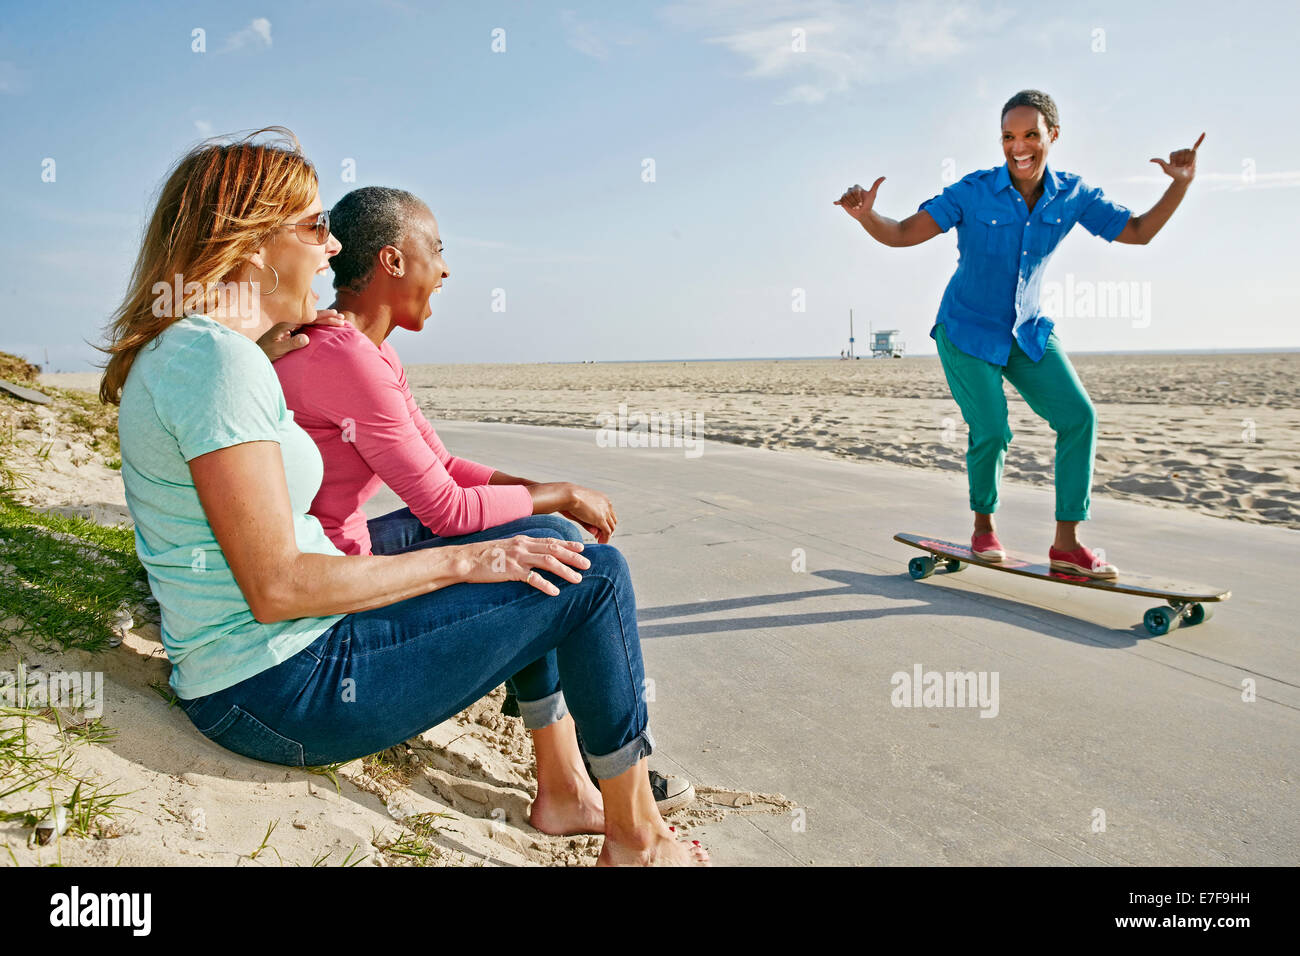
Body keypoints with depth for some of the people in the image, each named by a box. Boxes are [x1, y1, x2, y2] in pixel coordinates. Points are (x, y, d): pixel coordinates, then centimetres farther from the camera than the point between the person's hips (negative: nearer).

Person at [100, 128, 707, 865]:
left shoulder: (183, 348, 11)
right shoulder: (216, 360, -21)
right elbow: (275, 586, -24)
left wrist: (293, 331, 19)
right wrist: (462, 560, -17)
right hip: (281, 693, -11)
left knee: (531, 554, 18)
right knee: (594, 577, -11)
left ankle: (565, 789, 23)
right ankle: (637, 841, 7)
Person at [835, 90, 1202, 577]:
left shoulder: (1072, 196, -5)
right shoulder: (972, 193, -16)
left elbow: (1139, 232, 3)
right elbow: (902, 234, -21)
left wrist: (1180, 185, -12)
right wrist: (865, 213, -41)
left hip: (1027, 332, 5)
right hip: (967, 333, -4)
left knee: (1079, 416, -8)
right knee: (992, 432, -15)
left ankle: (1067, 542, 0)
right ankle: (983, 527, 14)